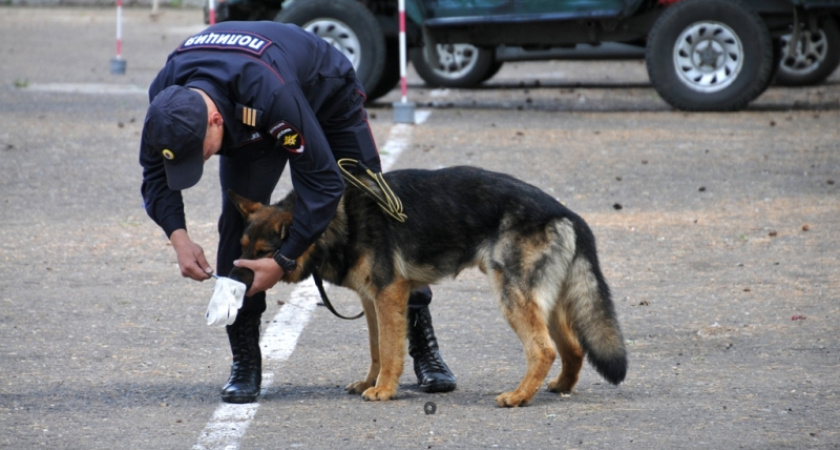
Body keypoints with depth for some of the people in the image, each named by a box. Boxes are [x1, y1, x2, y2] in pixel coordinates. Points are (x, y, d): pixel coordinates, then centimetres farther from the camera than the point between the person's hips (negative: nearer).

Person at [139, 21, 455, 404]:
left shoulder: (268, 92, -48)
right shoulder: (165, 97, -32)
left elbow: (322, 180, -39)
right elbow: (155, 175, -15)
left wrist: (284, 260, -37)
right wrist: (178, 238, -31)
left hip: (326, 97, -4)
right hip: (247, 123, 4)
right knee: (238, 221, -14)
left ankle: (423, 345, 12)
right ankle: (244, 363, -6)